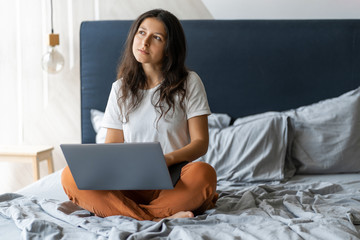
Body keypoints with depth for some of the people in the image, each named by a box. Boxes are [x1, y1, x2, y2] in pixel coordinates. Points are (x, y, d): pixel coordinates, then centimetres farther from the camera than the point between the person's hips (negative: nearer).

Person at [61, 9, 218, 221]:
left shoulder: (189, 83, 5)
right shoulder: (121, 88, 14)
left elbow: (201, 142, 0)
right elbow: (112, 144, 14)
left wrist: (168, 159, -20)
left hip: (174, 180, -3)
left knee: (204, 173, -36)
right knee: (70, 175, -24)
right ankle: (159, 218, -32)